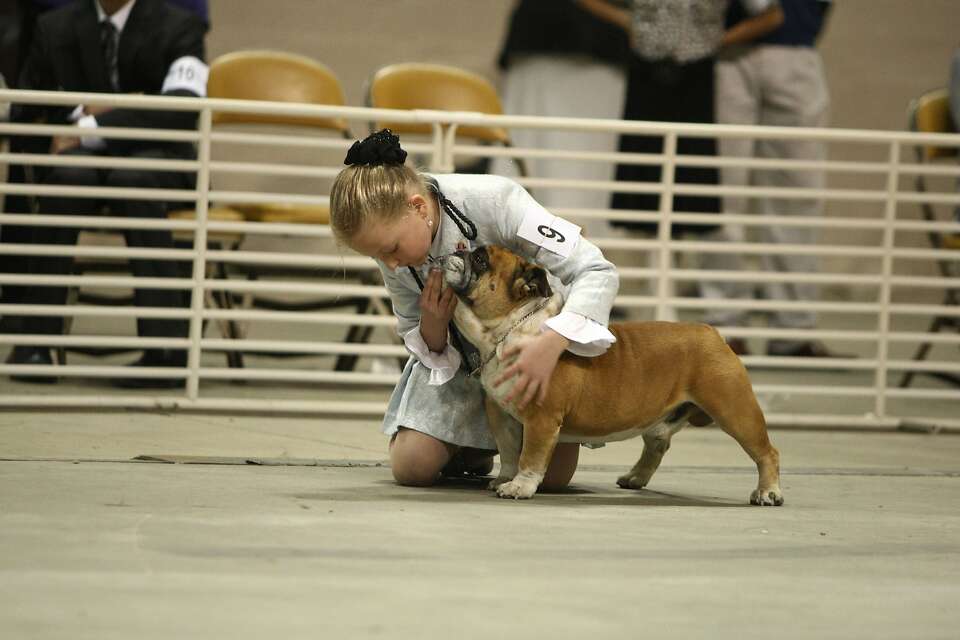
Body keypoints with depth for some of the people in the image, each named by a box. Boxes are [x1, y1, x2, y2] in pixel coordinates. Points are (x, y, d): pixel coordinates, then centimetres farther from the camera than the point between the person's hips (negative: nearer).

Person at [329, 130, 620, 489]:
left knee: (553, 474, -15)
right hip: (457, 354, 3)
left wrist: (549, 346, -50)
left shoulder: (494, 201, -33)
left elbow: (598, 273, -34)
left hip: (536, 339, -3)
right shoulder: (390, 237, -17)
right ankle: (467, 448, 20)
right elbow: (415, 337, -2)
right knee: (412, 468, -14)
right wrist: (433, 328, -28)